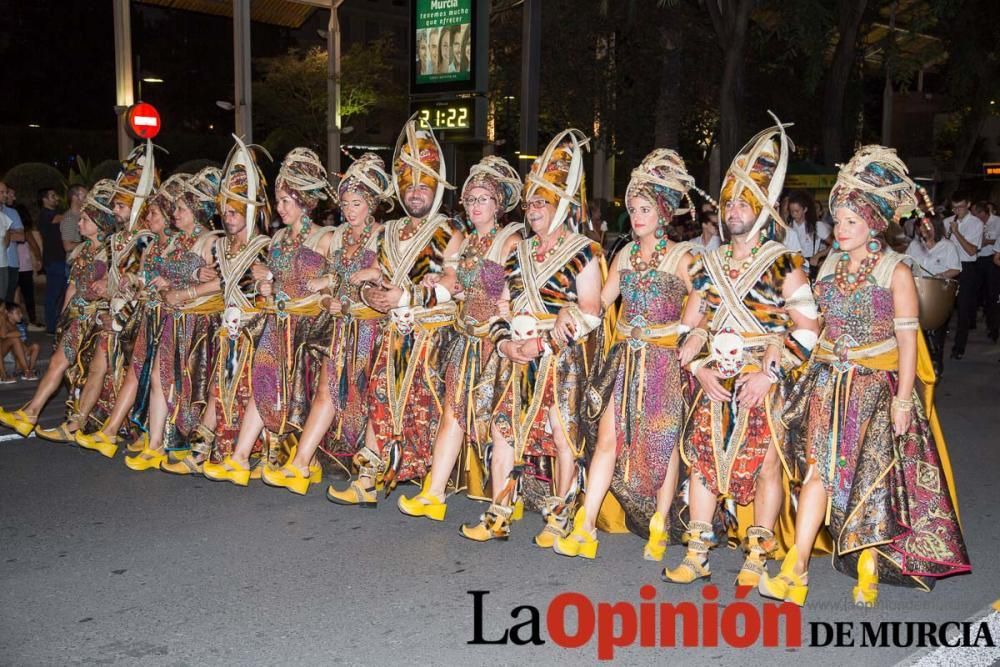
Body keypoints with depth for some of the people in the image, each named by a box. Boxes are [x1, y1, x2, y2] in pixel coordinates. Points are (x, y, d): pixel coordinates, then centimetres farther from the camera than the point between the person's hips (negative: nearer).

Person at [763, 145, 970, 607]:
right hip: (828, 383, 4)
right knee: (818, 469, -3)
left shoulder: (895, 272, -7)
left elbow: (907, 339, -9)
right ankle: (795, 570, -3)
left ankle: (868, 570, 19)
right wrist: (814, 371, 11)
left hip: (877, 386, -4)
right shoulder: (831, 265, 7)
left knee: (873, 476, 5)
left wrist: (903, 398, -13)